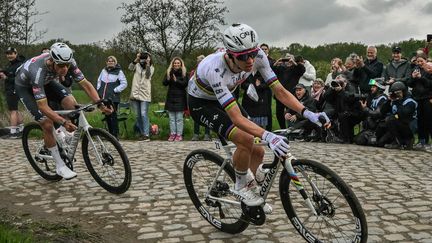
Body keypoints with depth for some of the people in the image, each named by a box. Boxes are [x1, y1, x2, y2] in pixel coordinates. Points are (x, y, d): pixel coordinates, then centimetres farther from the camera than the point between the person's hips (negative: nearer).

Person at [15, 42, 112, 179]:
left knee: (71, 103, -19)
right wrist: (63, 122, -50)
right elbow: (43, 106, -41)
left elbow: (85, 84, -23)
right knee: (47, 124, -17)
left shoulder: (68, 63, -29)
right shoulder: (38, 71, -43)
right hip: (25, 86, -5)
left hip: (46, 81, 5)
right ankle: (60, 166, -3)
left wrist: (100, 104, -35)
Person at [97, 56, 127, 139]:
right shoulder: (104, 71, 14)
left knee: (113, 116, -9)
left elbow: (124, 84, -5)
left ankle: (115, 135, -5)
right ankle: (110, 133, 20)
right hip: (104, 98, 6)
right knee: (107, 116, 10)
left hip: (113, 98, -6)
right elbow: (99, 80, 27)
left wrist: (115, 90, -10)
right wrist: (99, 89, 15)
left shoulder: (119, 72, -1)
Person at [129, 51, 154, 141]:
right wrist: (136, 59, -22)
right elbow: (130, 67, -10)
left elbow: (148, 75, -13)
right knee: (138, 115, 9)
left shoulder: (151, 68, 6)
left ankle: (146, 134, -11)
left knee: (144, 114, -12)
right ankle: (141, 133, 20)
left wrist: (148, 64, -19)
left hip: (145, 95, -3)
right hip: (135, 94, 3)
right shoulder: (137, 65, 10)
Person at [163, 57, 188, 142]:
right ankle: (172, 134, 13)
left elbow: (185, 84, -9)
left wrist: (176, 81, -19)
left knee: (179, 118, -1)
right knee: (171, 118, 6)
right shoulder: (169, 72, 7)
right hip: (170, 97, 3)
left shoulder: (184, 73, -1)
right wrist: (168, 79, -18)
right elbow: (164, 83, 1)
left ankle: (179, 134, 4)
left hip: (180, 98, -3)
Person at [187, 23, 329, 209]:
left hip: (223, 98, 6)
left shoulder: (258, 57, -25)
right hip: (200, 103, -6)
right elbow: (237, 118, -44)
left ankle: (249, 193, 25)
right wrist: (268, 136, -57)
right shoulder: (216, 69, -41)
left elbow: (280, 91, -20)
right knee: (245, 139, -28)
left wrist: (308, 113, -33)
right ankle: (241, 185, -2)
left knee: (258, 152, -1)